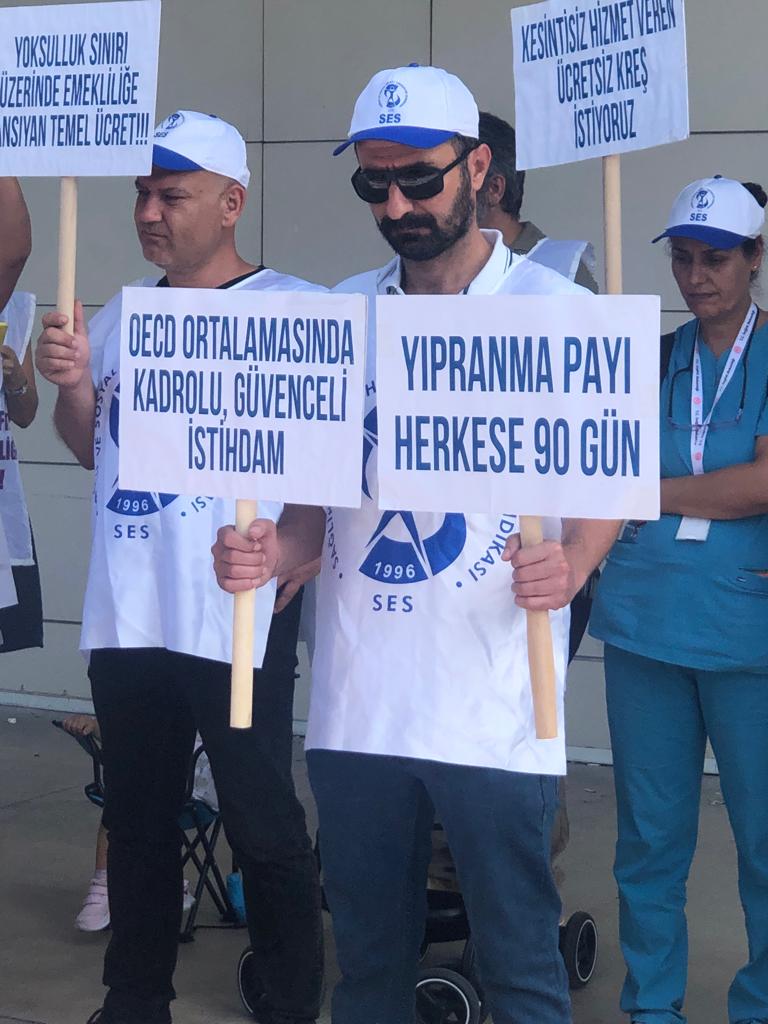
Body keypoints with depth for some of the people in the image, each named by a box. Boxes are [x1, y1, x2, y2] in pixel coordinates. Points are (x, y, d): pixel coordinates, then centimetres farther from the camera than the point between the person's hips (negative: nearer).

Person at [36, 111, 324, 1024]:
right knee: (137, 819, 16)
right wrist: (72, 385, -1)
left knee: (263, 826, 1)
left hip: (234, 617, -6)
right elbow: (91, 450, 18)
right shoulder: (116, 318, 13)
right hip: (124, 615, 6)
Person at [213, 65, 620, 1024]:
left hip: (492, 715, -4)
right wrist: (271, 550, -8)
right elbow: (317, 499, 14)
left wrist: (571, 560, -22)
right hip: (356, 705, 4)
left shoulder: (554, 308, -1)